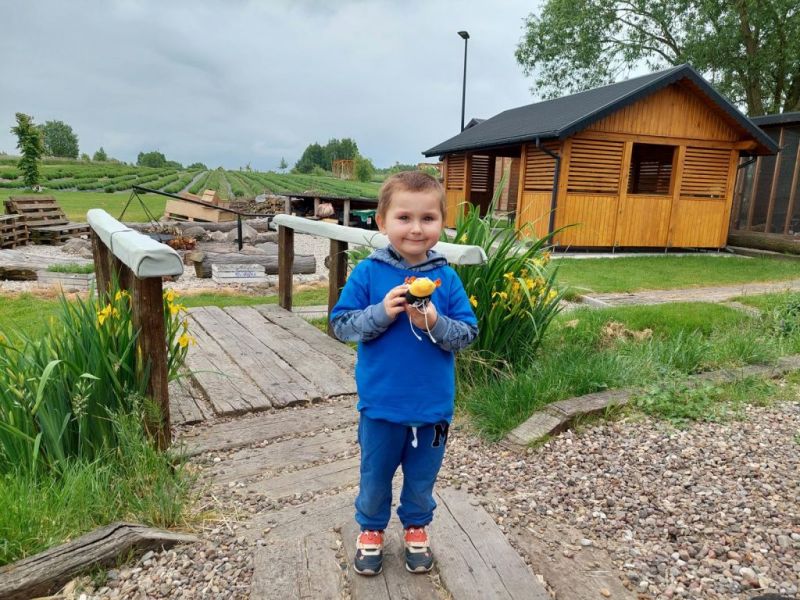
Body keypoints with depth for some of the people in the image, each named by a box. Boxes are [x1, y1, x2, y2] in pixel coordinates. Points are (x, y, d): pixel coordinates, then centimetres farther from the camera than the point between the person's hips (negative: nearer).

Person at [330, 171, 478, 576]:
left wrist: (434, 323, -24)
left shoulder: (447, 278, -7)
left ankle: (416, 528, 47)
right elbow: (341, 325, -10)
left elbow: (468, 334, -6)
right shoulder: (368, 273, -11)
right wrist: (381, 313, -25)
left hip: (433, 406, 1)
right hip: (381, 405, -1)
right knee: (375, 476, 20)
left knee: (422, 478, 22)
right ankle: (371, 530, 45)